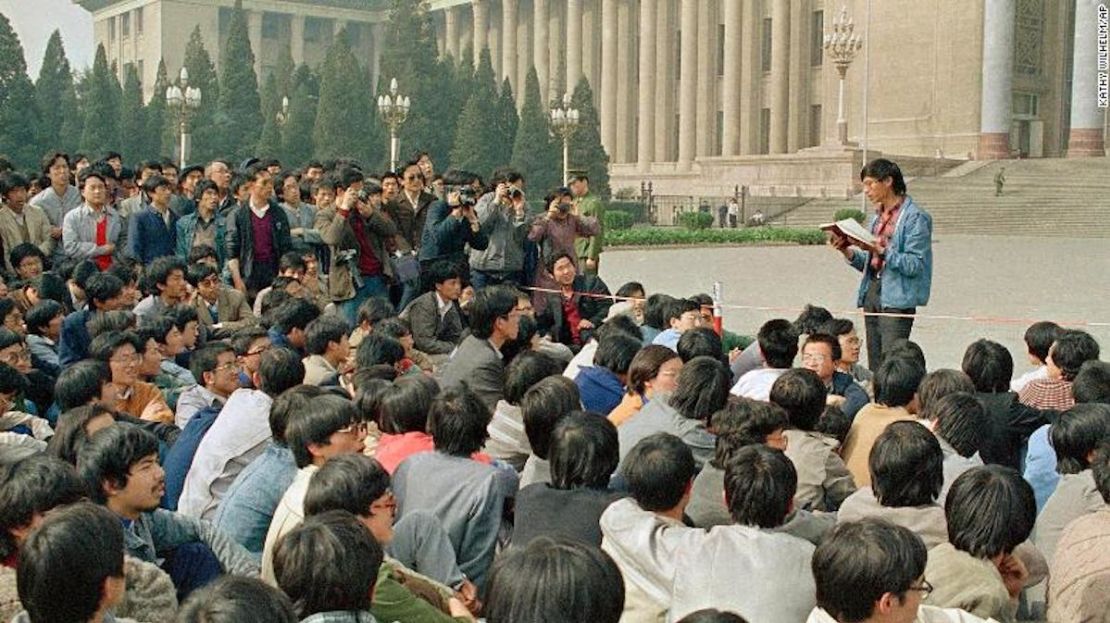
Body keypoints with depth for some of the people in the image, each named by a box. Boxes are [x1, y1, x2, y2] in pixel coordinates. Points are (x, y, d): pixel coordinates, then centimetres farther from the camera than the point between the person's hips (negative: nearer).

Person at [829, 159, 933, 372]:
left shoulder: (915, 217, -9)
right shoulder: (877, 216, 16)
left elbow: (915, 265, -16)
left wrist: (881, 251, -26)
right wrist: (847, 251, 0)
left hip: (897, 298, -8)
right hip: (872, 291, 8)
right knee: (874, 365, 9)